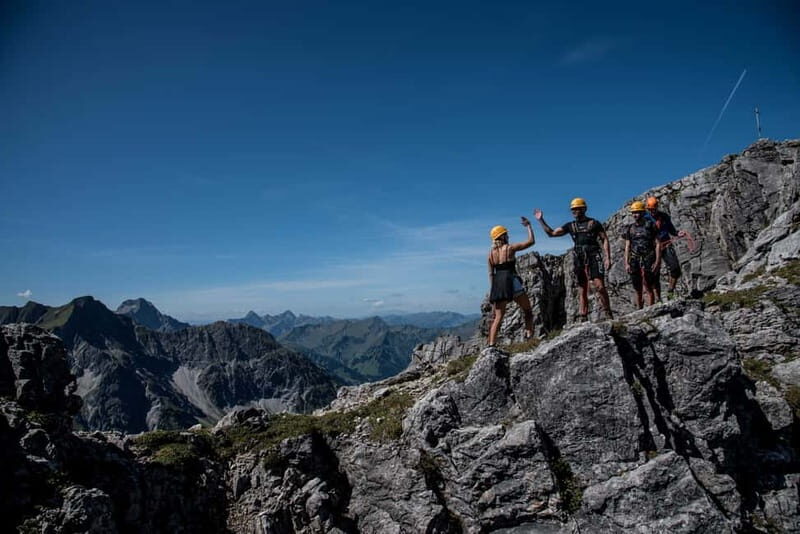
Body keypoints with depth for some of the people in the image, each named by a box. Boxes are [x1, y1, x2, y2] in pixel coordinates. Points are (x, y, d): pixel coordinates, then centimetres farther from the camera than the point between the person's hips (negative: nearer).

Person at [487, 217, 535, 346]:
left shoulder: (491, 253, 11)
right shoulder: (510, 248, -2)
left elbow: (490, 273, 11)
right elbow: (531, 241, 3)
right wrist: (528, 226, 14)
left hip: (497, 284, 5)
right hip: (511, 281, -4)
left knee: (498, 316, 5)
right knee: (527, 311, 12)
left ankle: (491, 344, -5)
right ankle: (529, 334, -2)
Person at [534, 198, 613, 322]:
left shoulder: (594, 223, 4)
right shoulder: (570, 226, 14)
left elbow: (605, 240, 3)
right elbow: (551, 233, 13)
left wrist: (607, 258, -7)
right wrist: (541, 220, 4)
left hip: (594, 257, -4)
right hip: (579, 260, 4)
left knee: (599, 286, -15)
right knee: (582, 289, 5)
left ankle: (608, 313, -5)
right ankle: (582, 318, 6)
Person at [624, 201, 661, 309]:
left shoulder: (650, 226, 1)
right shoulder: (630, 229, 11)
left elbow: (657, 244, -1)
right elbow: (627, 247, 10)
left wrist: (657, 261, -9)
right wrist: (626, 263, 2)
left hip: (648, 260, -3)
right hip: (634, 260, 3)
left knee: (649, 287, -5)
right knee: (637, 289, 7)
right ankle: (639, 310, 14)